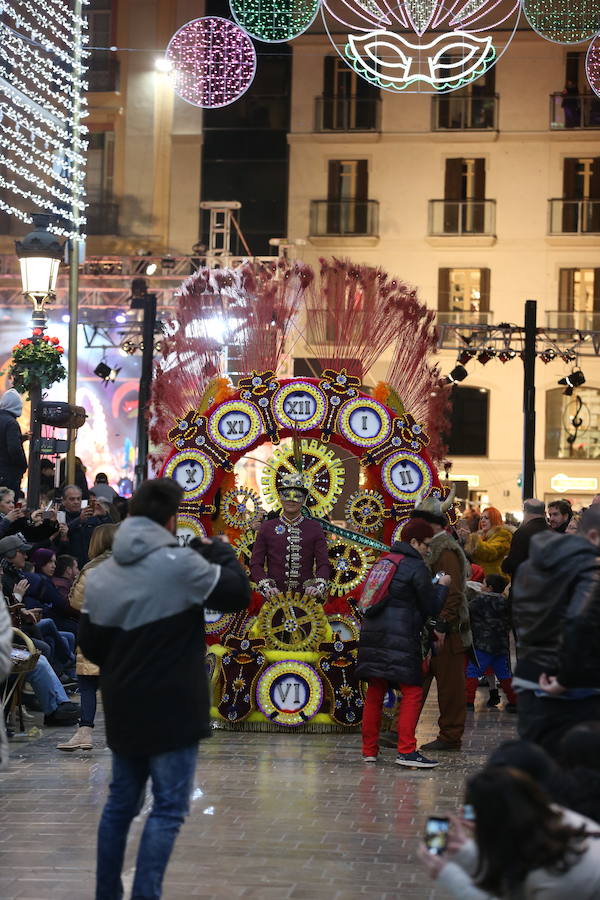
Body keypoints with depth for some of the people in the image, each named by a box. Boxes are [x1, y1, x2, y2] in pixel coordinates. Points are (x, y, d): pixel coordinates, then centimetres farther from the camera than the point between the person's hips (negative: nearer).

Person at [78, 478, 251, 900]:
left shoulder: (100, 575, 3)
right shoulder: (180, 563, -16)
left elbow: (90, 647, 10)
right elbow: (239, 594, -5)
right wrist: (219, 550, 10)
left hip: (122, 709, 6)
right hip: (172, 708, -6)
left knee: (121, 802, 18)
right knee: (168, 808, -1)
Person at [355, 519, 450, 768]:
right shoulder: (417, 568, -5)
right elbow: (431, 607, -2)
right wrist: (441, 586, 15)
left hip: (372, 635, 8)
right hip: (400, 638, -8)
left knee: (374, 694, 12)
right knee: (412, 692, -5)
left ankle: (369, 750, 15)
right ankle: (406, 751, -13)